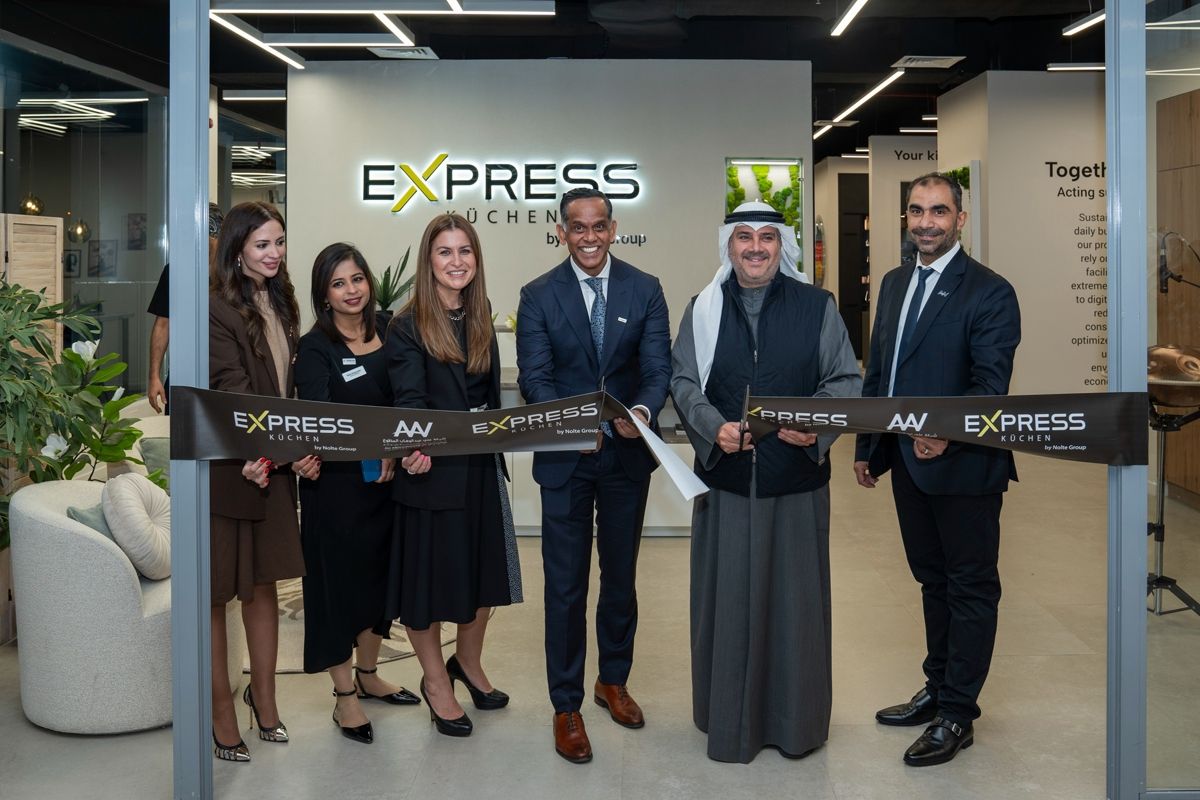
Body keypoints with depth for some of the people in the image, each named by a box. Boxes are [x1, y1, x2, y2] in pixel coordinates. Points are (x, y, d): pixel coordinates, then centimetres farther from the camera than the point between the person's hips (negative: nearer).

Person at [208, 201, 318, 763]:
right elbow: (231, 389, -22)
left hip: (273, 463, 7)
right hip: (226, 466, -7)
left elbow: (288, 385, 10)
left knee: (263, 583, 16)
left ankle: (263, 695, 29)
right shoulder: (217, 309, -13)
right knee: (217, 590, 4)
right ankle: (221, 710, 13)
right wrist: (251, 453, -35)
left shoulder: (279, 305, 12)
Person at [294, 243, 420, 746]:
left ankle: (368, 675, 36)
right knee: (337, 580, 4)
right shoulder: (315, 349, -11)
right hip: (335, 483, -5)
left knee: (378, 573, 17)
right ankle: (344, 696, 18)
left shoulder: (387, 330, 4)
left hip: (384, 477, 6)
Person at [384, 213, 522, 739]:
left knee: (484, 568, 15)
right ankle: (435, 680, 25)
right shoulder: (407, 327, -10)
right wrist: (415, 448, -37)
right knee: (429, 572, 6)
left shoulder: (480, 321, 9)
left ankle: (468, 661, 39)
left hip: (481, 467, 6)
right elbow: (409, 399, -19)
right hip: (431, 468, -6)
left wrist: (497, 449, 11)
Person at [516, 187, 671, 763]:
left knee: (621, 576, 17)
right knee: (565, 586, 2)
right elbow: (534, 377, -10)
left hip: (627, 455, 2)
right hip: (565, 458, -2)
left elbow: (658, 368, -7)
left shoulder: (645, 290, -1)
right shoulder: (538, 296, -5)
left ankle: (614, 681, 37)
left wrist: (643, 410, -29)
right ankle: (567, 706, 15)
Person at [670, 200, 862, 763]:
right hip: (725, 476, 1)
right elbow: (684, 381, 4)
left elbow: (846, 379, 2)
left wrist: (816, 426, -16)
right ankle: (730, 720, 20)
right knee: (727, 598, 5)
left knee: (795, 596, 6)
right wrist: (713, 427, -14)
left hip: (797, 476, -1)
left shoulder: (816, 306, 4)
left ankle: (796, 721, 22)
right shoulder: (704, 309, 8)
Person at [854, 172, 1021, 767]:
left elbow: (991, 384, -18)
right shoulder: (895, 283, 10)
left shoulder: (989, 292, -12)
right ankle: (938, 689, 33)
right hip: (907, 461, 7)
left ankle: (957, 715, 14)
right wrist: (867, 446, 14)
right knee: (933, 580, 19)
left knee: (970, 587, 5)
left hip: (962, 464, -7)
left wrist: (949, 431, -34)